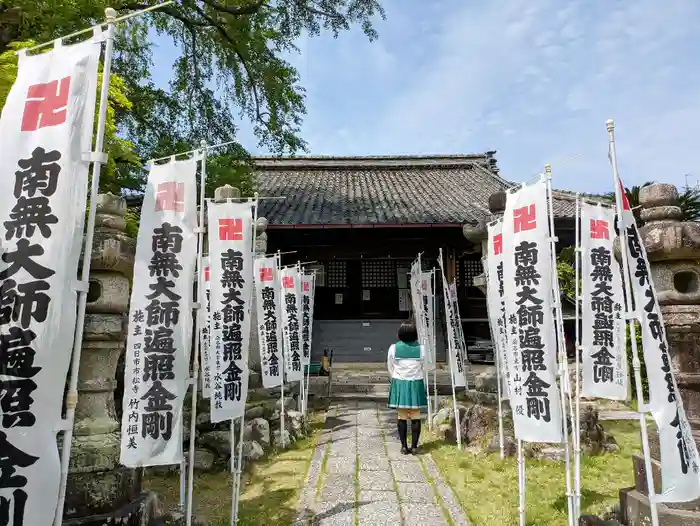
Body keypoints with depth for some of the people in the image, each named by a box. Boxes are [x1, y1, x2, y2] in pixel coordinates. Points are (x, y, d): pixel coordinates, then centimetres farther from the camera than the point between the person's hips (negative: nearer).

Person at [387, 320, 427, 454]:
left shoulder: (393, 348, -8)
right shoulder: (421, 348, -7)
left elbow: (390, 368, 2)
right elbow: (423, 368, 2)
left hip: (399, 384, 0)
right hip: (416, 384, 0)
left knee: (402, 417, 7)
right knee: (416, 416, 7)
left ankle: (404, 446, 11)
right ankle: (414, 446, 10)